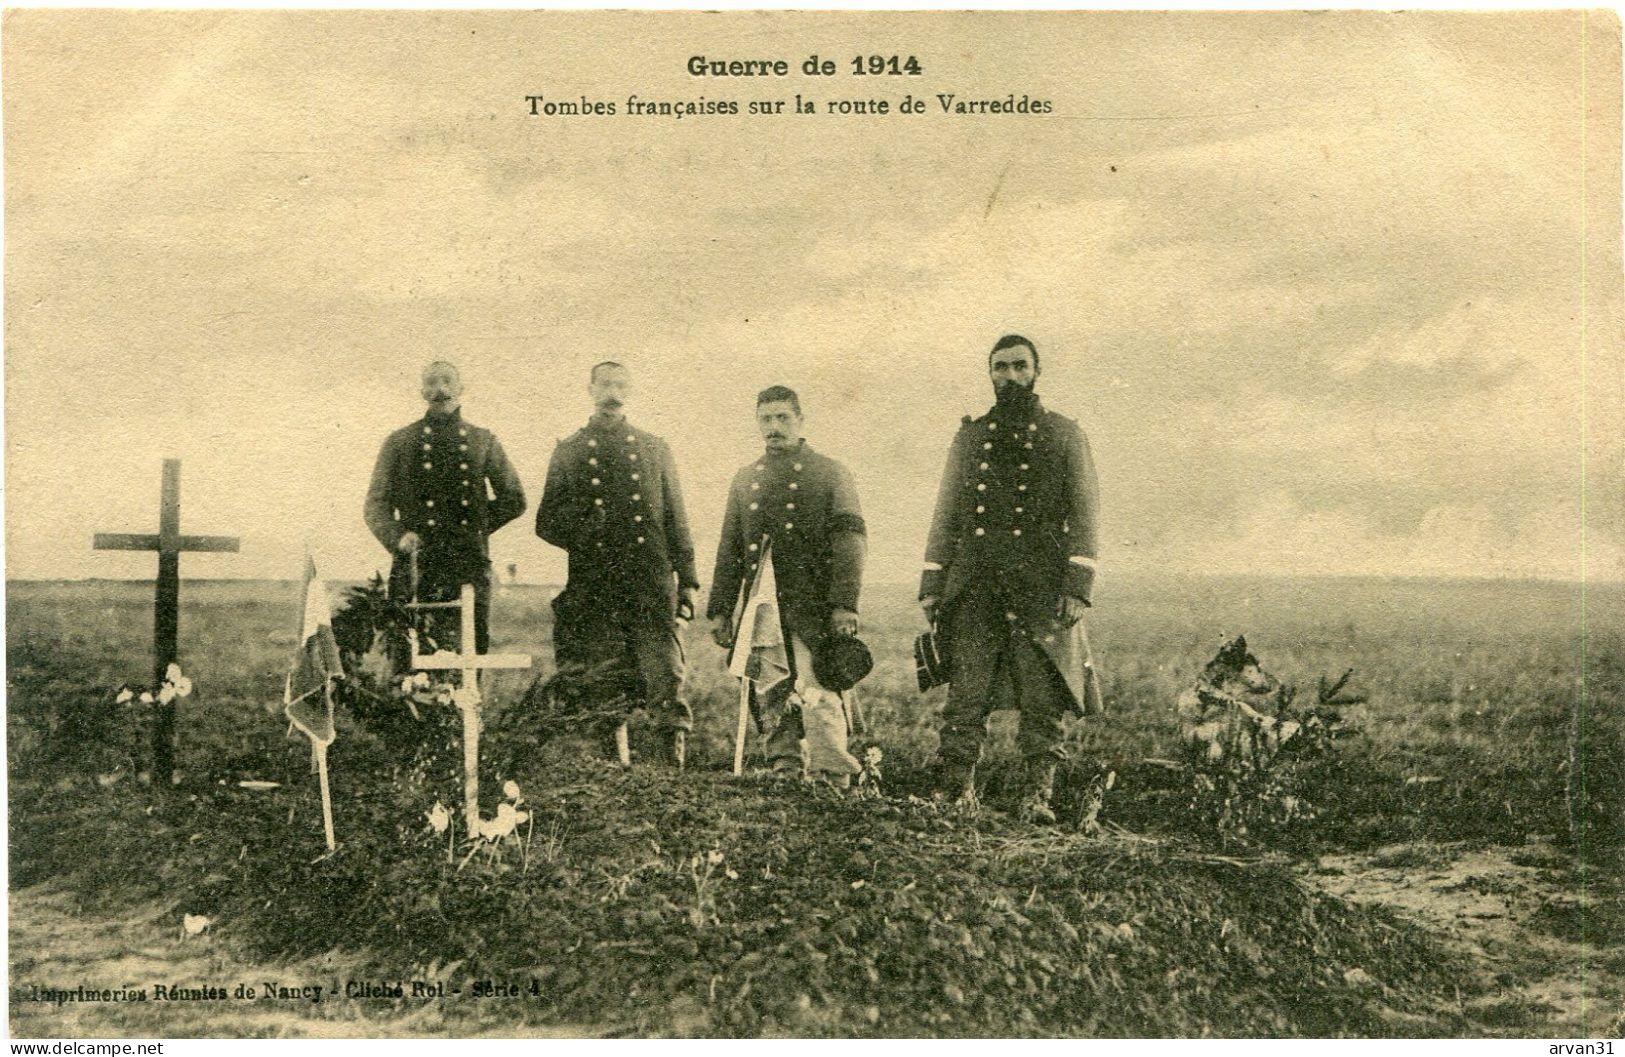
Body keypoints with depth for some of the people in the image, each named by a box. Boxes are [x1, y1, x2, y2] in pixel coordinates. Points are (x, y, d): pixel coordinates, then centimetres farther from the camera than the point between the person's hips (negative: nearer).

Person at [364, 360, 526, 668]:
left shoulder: (484, 441, 13)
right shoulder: (399, 442, 10)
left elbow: (514, 500, 19)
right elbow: (375, 504, 7)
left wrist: (477, 525, 11)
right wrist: (398, 538, -9)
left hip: (470, 568, 1)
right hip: (415, 566, -1)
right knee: (408, 661, -4)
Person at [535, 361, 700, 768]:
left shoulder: (655, 449, 16)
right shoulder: (569, 452, 13)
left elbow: (676, 519, 15)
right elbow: (546, 522, 12)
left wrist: (687, 580, 7)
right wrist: (581, 536, -10)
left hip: (652, 584, 0)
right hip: (593, 589, 0)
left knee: (664, 673, -9)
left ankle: (677, 755, -6)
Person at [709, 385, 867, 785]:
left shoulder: (830, 473, 5)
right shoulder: (744, 479, 18)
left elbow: (851, 539, -3)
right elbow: (729, 549, 19)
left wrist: (845, 604, -14)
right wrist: (720, 610, 12)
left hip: (813, 607, -5)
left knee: (818, 693, -14)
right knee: (771, 700, 6)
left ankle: (831, 779, -12)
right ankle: (786, 774, 14)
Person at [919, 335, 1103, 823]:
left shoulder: (1065, 435, 8)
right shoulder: (969, 437, 15)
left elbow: (1084, 514, 2)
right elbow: (945, 516, 15)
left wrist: (1077, 589, -9)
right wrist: (930, 587, 7)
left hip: (1042, 591, -1)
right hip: (975, 589, 2)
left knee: (1042, 702, 0)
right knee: (965, 699, -2)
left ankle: (1037, 798, 7)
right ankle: (955, 797, 3)